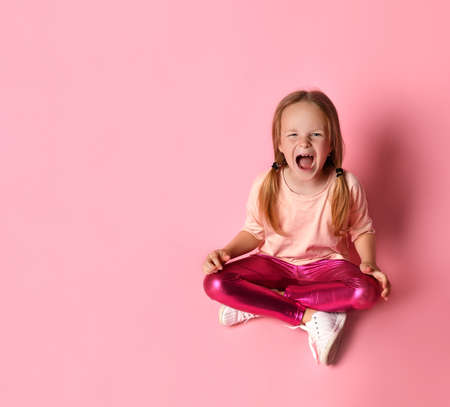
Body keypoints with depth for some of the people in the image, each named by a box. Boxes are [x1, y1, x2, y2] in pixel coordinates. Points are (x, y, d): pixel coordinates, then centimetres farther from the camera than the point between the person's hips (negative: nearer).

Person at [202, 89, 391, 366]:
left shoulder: (346, 186, -15)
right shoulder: (265, 186, -14)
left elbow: (362, 230, 2)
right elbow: (254, 232, 2)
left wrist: (369, 262, -17)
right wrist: (227, 251, -17)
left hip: (326, 263, 0)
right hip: (275, 263, 0)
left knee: (367, 292, -33)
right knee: (215, 283, -25)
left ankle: (258, 303, -23)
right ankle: (308, 316, -23)